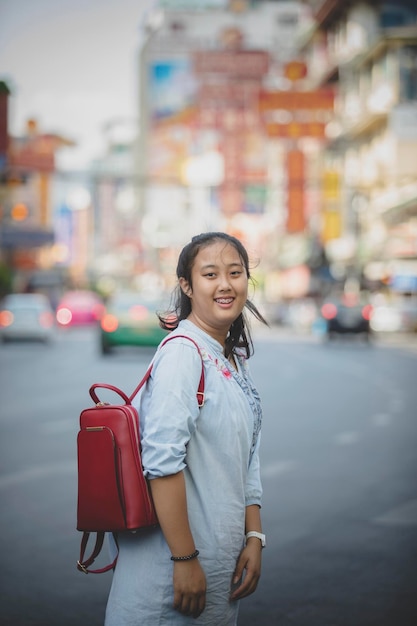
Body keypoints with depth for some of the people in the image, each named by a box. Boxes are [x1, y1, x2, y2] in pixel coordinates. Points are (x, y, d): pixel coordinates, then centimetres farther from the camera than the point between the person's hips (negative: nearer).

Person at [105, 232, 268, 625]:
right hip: (171, 563, -8)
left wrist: (254, 538, 7)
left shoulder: (235, 359, 11)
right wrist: (185, 559, -23)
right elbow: (162, 462, -23)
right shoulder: (182, 352, -16)